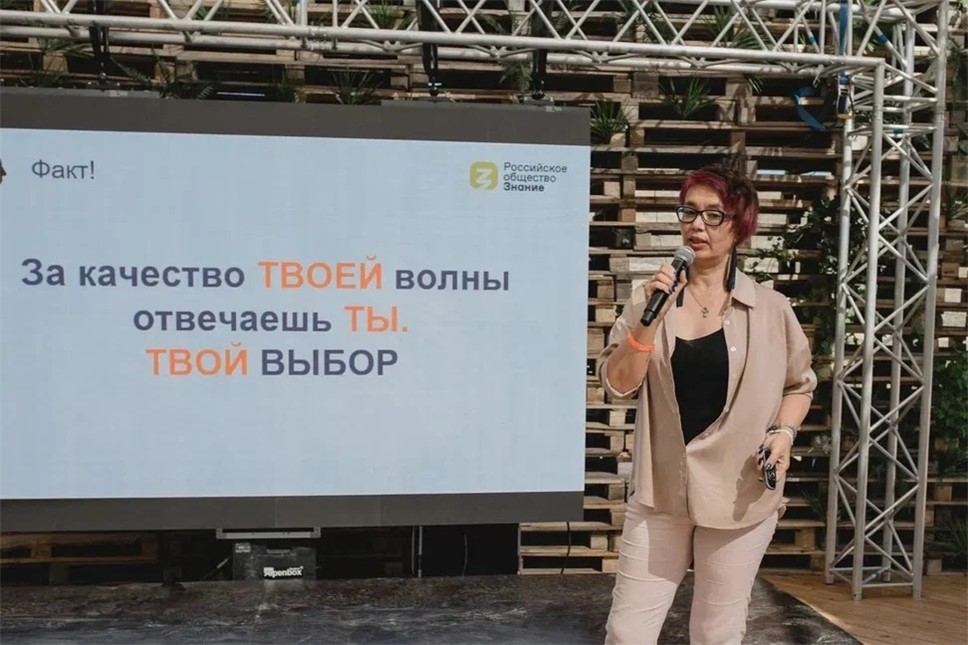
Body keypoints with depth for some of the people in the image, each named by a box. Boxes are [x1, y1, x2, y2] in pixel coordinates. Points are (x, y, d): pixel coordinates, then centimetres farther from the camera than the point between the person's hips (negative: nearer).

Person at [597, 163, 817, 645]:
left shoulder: (770, 309, -2)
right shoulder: (650, 297, -1)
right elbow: (616, 385, -8)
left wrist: (784, 432, -6)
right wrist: (650, 320, -19)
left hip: (739, 493, 0)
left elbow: (799, 384, 11)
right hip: (659, 490, 1)